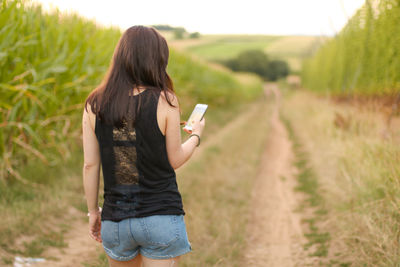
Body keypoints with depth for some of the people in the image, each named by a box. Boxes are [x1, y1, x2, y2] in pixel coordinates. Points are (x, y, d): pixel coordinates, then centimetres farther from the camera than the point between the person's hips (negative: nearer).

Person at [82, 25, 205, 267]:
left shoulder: (95, 105, -2)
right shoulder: (165, 101, -11)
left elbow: (90, 165, 0)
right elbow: (175, 160, -4)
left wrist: (93, 211, 12)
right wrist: (196, 135, 16)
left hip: (116, 218, 3)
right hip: (161, 216, -3)